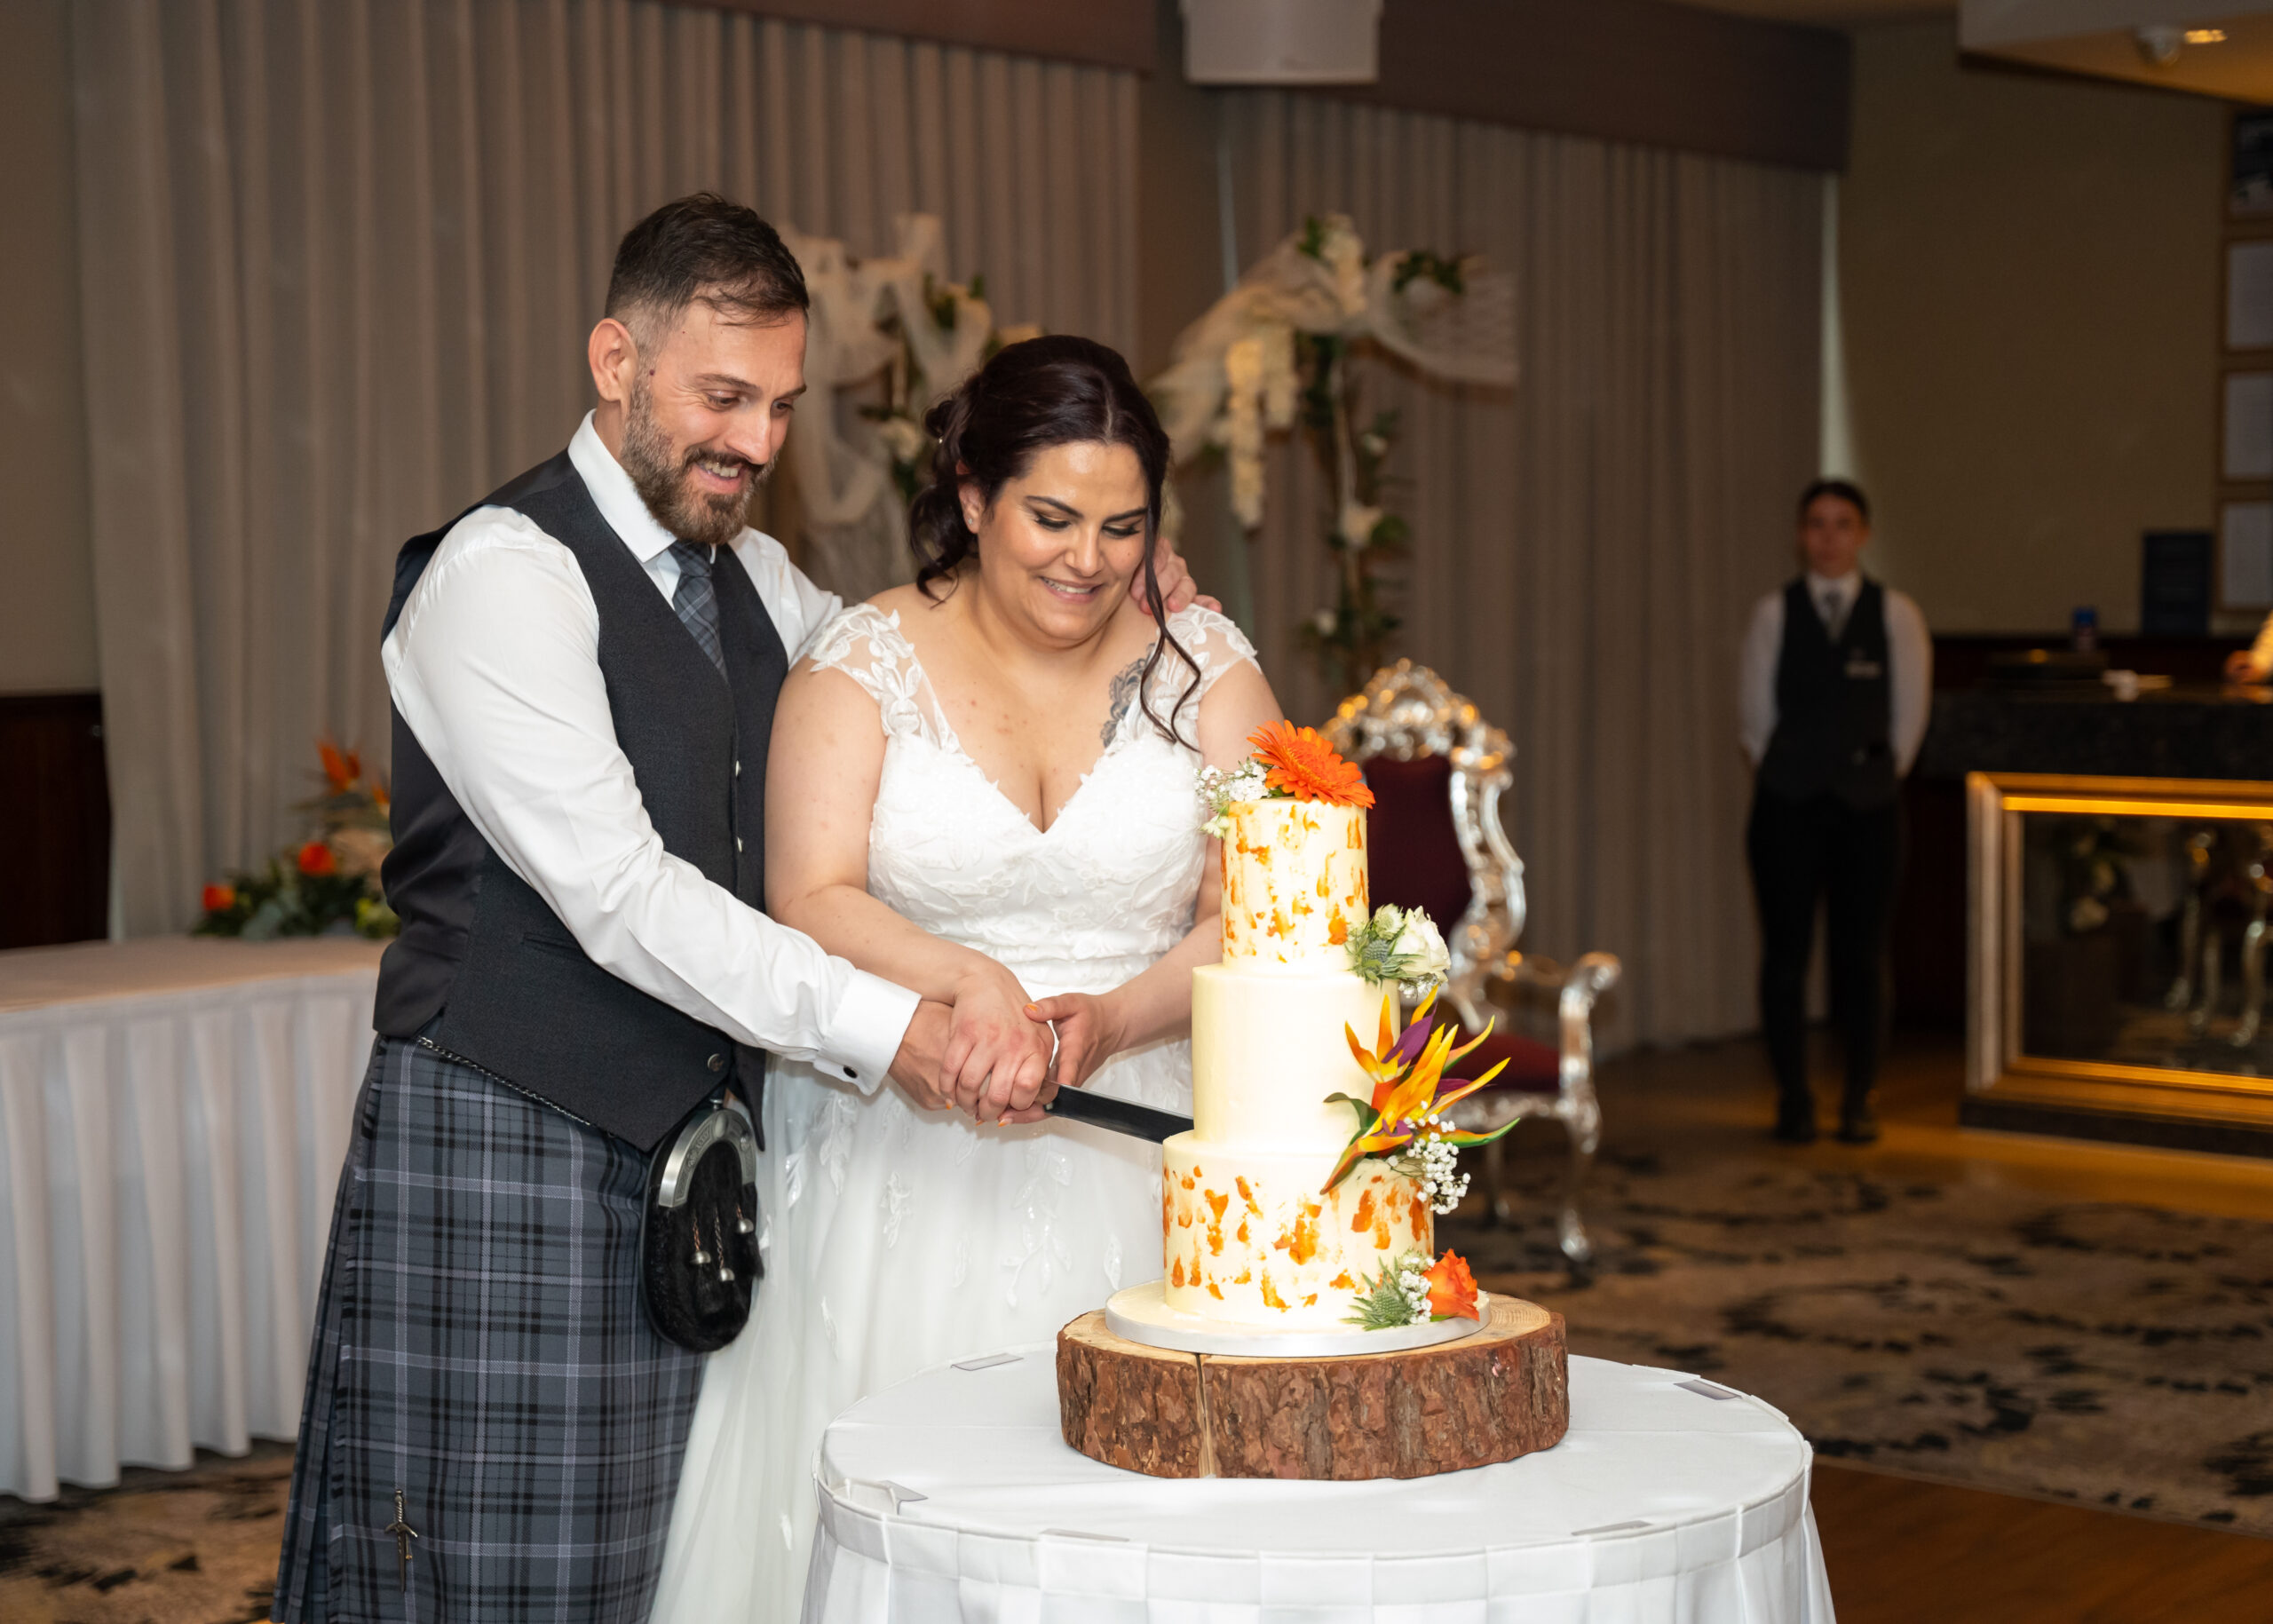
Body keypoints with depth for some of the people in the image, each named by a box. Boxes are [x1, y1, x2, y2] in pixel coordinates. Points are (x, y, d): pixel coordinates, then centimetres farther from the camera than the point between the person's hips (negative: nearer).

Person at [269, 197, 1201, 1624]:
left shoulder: (755, 583, 15)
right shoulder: (501, 573, -13)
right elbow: (616, 894, -22)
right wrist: (887, 1027, -29)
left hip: (699, 1150, 8)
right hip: (513, 1145, -7)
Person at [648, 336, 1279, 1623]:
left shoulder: (1204, 665, 5)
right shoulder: (867, 663, 1)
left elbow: (1249, 920, -1)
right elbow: (814, 901, -8)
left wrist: (1107, 1022, -19)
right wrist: (965, 982, -26)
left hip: (1136, 1169, 1)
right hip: (909, 1172, -1)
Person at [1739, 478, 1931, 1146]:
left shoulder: (1895, 614, 3)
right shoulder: (1774, 613, 3)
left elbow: (1909, 715, 7)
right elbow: (1756, 713, 6)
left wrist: (1873, 776, 7)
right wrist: (1791, 774, 7)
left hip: (1867, 805, 0)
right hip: (1787, 805, 0)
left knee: (1863, 955, 0)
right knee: (1785, 952, 0)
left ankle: (1858, 1102, 10)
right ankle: (1793, 1099, 9)